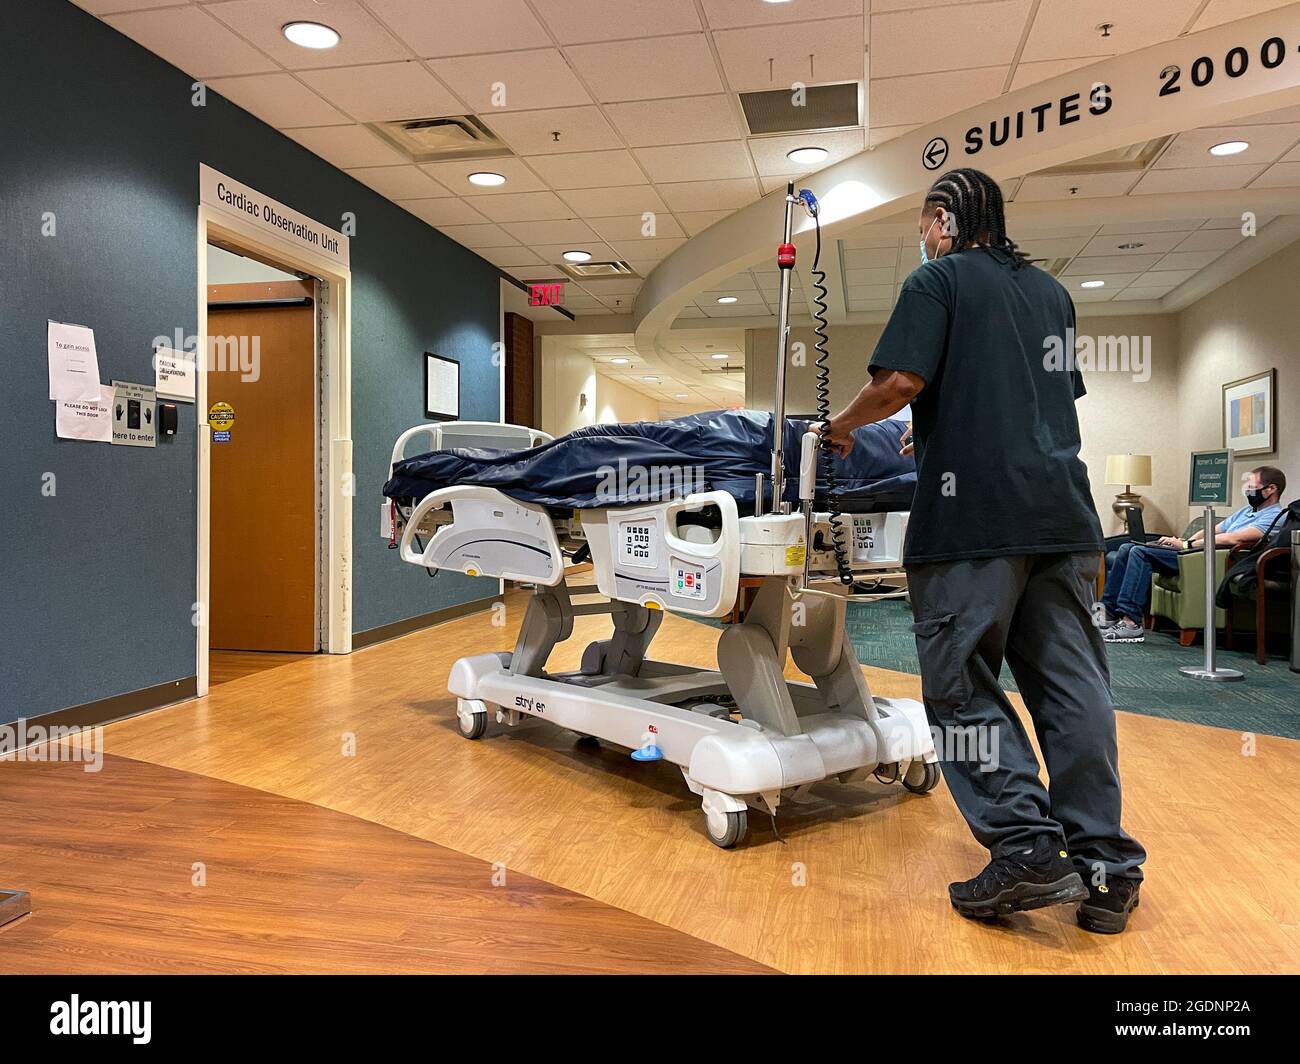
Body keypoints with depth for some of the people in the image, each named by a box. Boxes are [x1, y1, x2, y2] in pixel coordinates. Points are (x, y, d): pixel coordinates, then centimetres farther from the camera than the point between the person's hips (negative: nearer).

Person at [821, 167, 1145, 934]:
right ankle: (1105, 866, 10)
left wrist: (843, 427, 7)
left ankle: (1027, 851, -4)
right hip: (1063, 508, 7)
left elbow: (901, 382, -11)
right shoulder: (1051, 292, 24)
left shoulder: (939, 280, 3)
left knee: (963, 683, 0)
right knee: (1072, 685, 6)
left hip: (977, 511, -7)